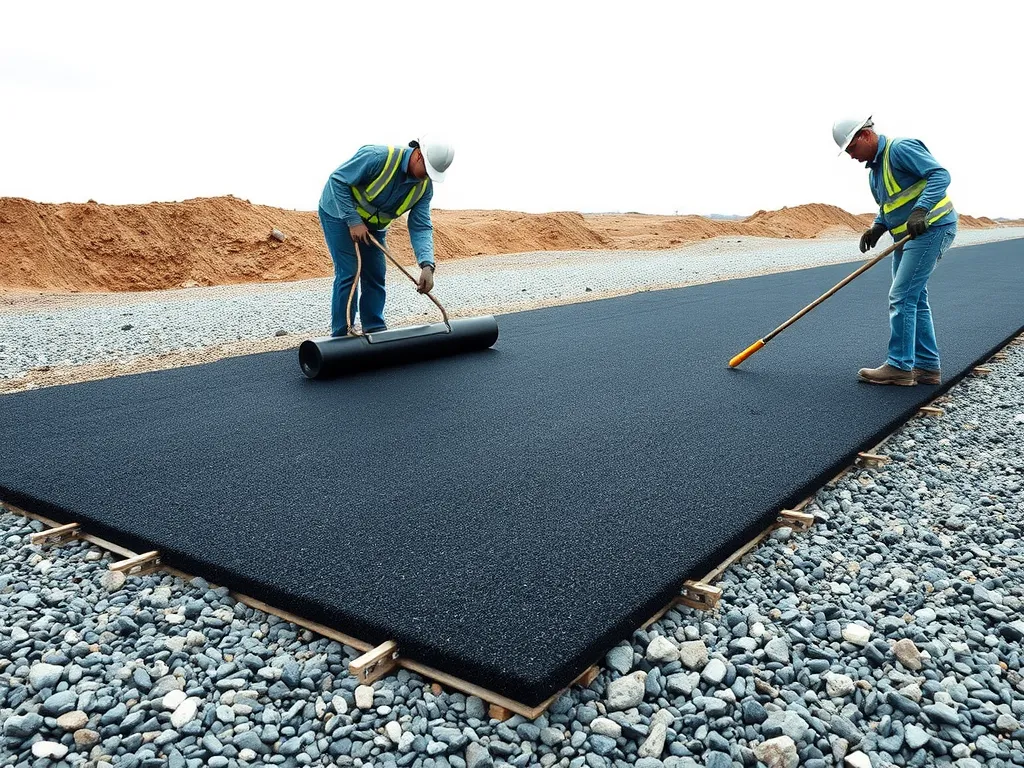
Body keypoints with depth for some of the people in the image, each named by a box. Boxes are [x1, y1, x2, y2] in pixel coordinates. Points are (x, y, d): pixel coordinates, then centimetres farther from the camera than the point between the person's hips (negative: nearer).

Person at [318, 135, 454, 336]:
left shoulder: (425, 186, -13)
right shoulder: (378, 157, -32)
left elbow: (421, 227, -16)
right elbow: (337, 180, -26)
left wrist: (427, 265, -31)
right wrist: (353, 221, -29)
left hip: (373, 224, 6)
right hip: (340, 213, -6)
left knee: (375, 276, 4)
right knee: (349, 273, -12)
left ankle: (376, 331, 15)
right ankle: (341, 336, -5)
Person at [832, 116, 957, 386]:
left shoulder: (900, 148, -13)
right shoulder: (874, 170, 17)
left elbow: (940, 174, -21)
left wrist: (920, 211, -33)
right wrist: (877, 228, 2)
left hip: (932, 229, -10)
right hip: (907, 236, 11)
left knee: (901, 297, -12)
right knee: (914, 300, 12)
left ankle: (899, 366, -7)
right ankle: (927, 366, 18)